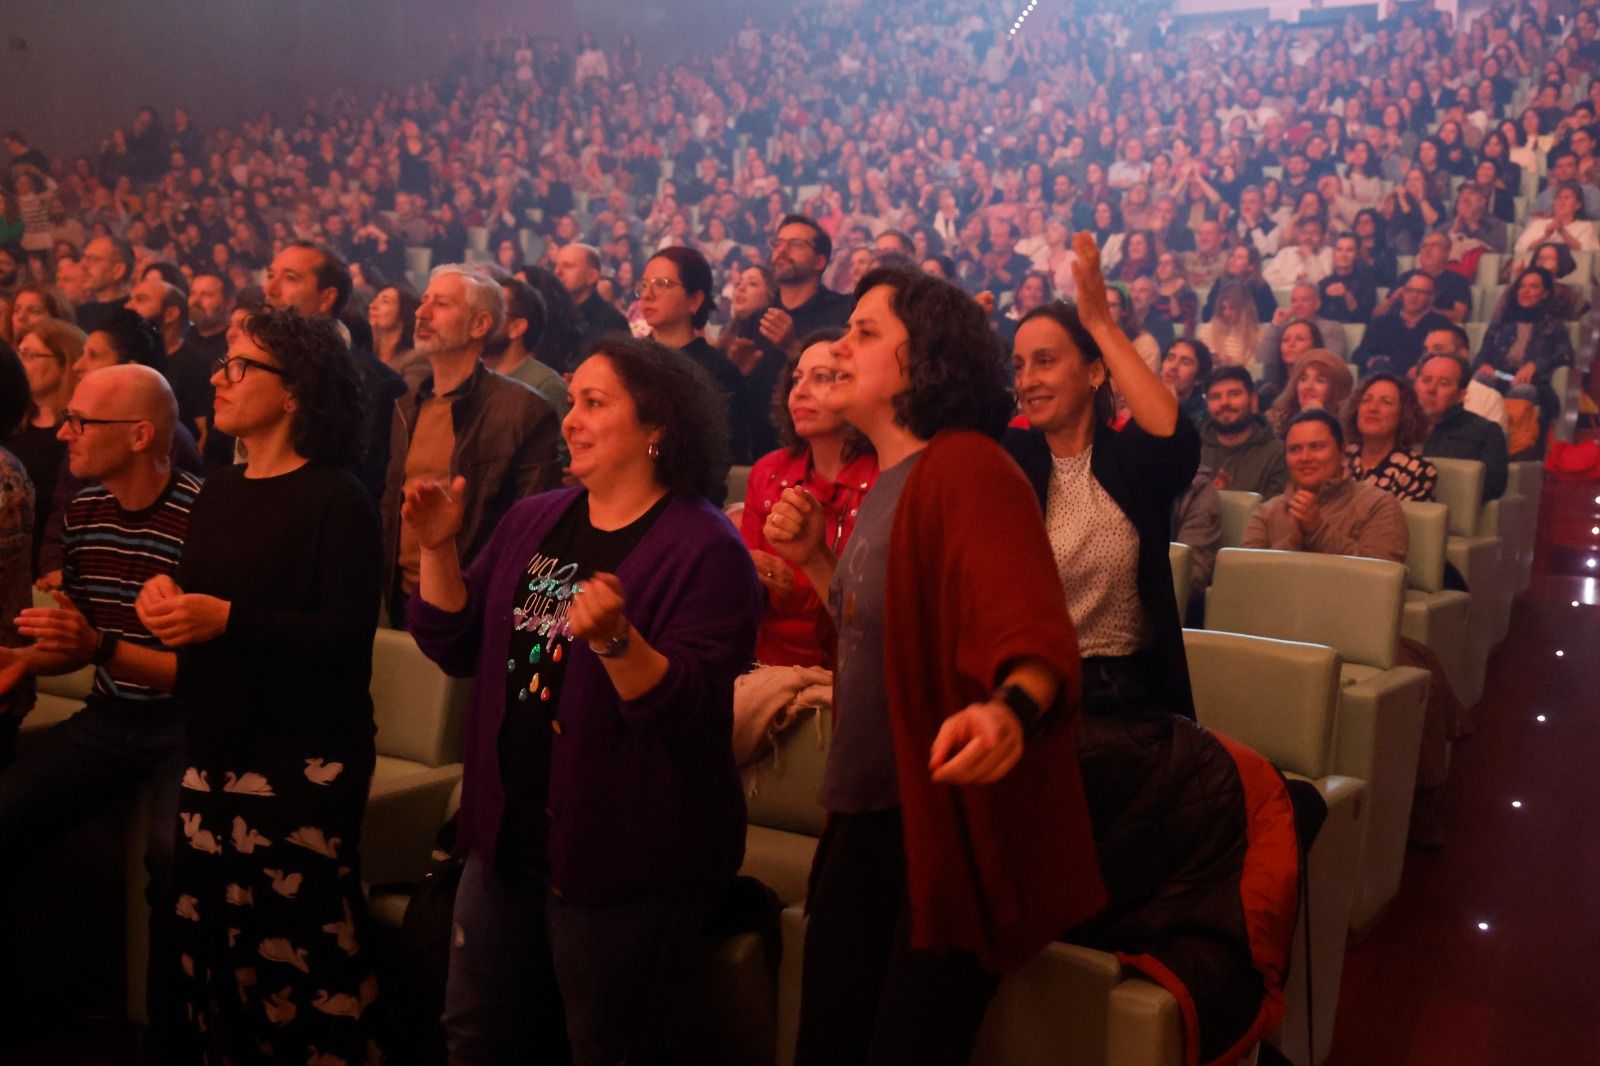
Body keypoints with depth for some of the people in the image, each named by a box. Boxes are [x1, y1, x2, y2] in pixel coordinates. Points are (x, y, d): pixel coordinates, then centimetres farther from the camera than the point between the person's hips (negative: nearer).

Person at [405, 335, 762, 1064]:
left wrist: (616, 641, -39)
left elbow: (689, 709, -23)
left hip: (624, 851, -6)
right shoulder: (532, 522, 6)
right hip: (508, 831, 7)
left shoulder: (704, 548, -16)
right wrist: (439, 549, -6)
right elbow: (458, 650, 7)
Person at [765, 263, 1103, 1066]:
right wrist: (814, 558, 7)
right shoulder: (887, 484, 12)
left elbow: (1032, 630, -32)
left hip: (944, 827, -9)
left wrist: (1012, 707, -52)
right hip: (866, 814, 9)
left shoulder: (967, 468, -18)